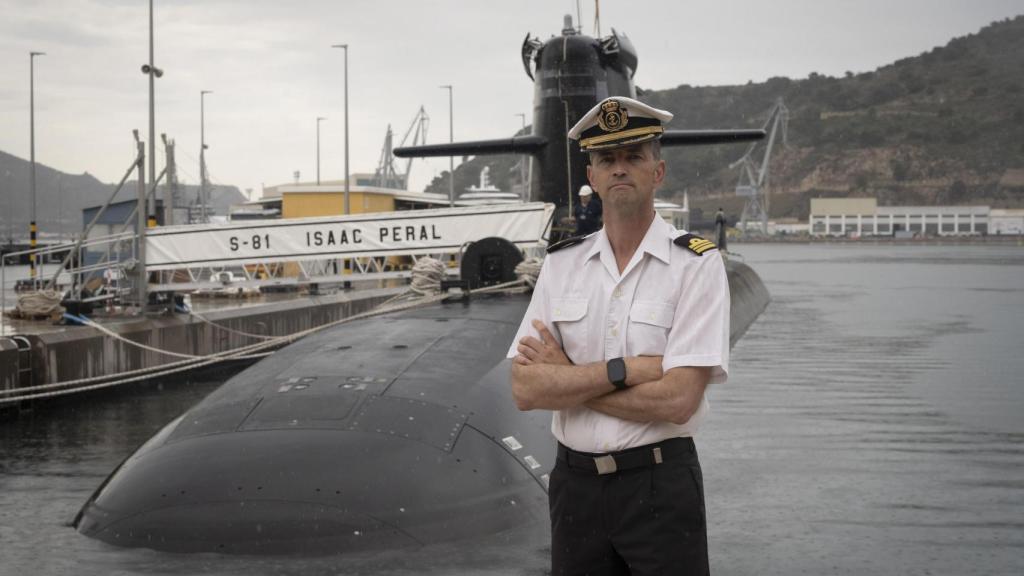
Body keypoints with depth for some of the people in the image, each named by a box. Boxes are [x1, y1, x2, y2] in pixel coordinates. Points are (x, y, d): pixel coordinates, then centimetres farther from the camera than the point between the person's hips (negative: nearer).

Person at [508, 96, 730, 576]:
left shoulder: (696, 263, -7)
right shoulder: (561, 264, 4)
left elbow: (678, 400, -17)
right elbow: (525, 389, -4)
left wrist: (566, 377, -10)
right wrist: (623, 370, -15)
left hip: (660, 485, -3)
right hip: (575, 482, 3)